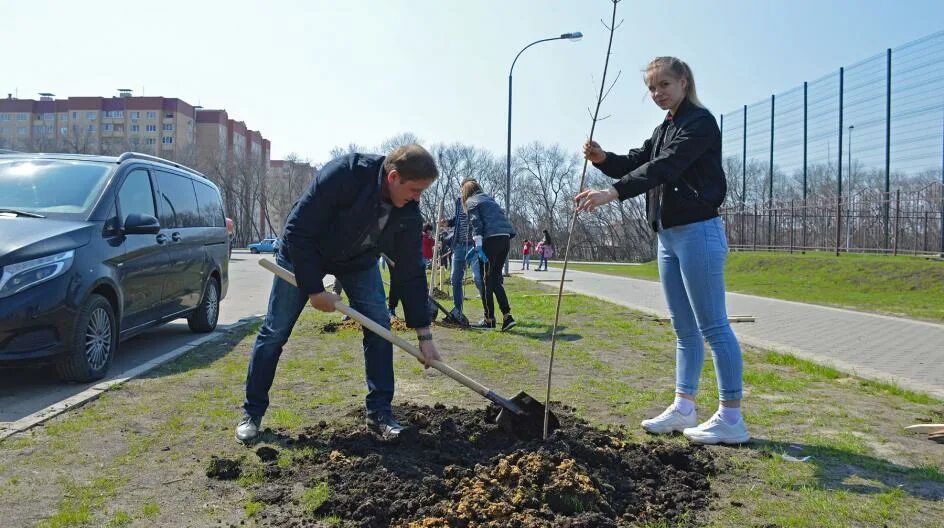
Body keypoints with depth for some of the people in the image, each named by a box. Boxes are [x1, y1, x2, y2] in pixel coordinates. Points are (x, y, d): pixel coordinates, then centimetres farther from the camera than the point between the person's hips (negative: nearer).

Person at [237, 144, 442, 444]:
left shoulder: (408, 212, -22)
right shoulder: (342, 175, -38)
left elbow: (411, 273, -13)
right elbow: (296, 232, -31)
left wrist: (424, 335, -13)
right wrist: (315, 289, -29)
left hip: (359, 260, 4)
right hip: (303, 253, -4)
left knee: (380, 327, -8)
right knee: (274, 331, 0)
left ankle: (379, 413, 4)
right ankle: (252, 413, 15)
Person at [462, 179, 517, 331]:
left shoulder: (471, 201, 8)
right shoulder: (490, 199, 30)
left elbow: (476, 224, -7)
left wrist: (478, 246, -16)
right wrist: (479, 245, 32)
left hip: (492, 239, -7)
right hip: (506, 238, 7)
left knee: (486, 280, 1)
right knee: (496, 278, 13)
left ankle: (489, 320, 4)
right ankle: (507, 316, 3)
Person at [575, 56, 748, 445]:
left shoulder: (700, 122, -9)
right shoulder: (663, 130, 20)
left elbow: (664, 167, -22)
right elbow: (634, 164, 15)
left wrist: (613, 192, -32)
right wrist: (602, 158, -6)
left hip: (697, 232, -9)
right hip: (668, 236, 9)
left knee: (713, 326, -7)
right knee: (685, 329, 12)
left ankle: (731, 418, 0)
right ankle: (683, 409, 19)